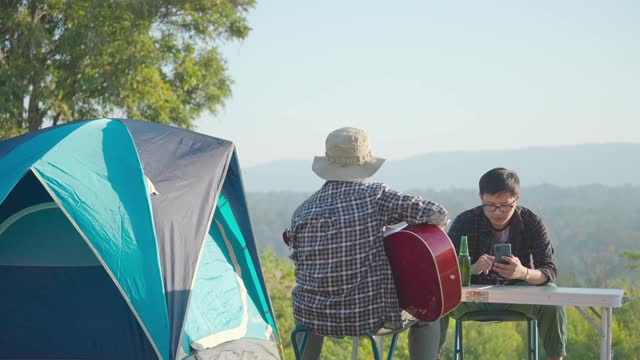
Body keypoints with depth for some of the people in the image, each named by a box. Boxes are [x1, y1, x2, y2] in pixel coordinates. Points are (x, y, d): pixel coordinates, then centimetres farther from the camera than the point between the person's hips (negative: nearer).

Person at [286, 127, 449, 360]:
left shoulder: (302, 212, 1)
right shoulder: (376, 195, -10)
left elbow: (301, 270, 8)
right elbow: (438, 216, -13)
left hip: (317, 317, 4)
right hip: (373, 314, -3)